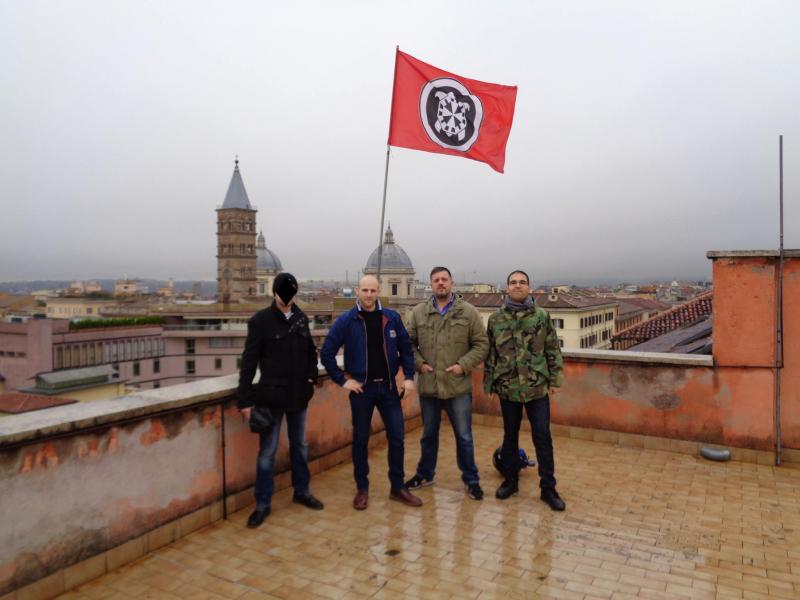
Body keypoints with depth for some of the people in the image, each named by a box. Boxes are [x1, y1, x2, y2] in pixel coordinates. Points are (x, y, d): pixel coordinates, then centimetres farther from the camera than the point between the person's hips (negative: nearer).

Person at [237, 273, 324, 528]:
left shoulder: (301, 318, 4)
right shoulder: (260, 321, -10)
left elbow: (310, 350, 16)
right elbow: (249, 362, -10)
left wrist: (311, 376, 2)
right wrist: (245, 399, -12)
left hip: (299, 394, 5)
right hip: (271, 395, -5)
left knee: (300, 446, 17)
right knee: (267, 452, 4)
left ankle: (301, 491, 33)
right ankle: (263, 503, 17)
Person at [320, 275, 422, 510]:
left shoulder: (392, 318, -1)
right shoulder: (346, 321, -8)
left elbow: (406, 348, 7)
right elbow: (326, 353, -6)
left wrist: (409, 376, -1)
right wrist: (342, 380, -8)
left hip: (388, 386, 2)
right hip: (361, 388, -2)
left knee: (397, 437, 6)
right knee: (361, 439, 9)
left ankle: (398, 488, 22)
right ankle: (362, 488, 24)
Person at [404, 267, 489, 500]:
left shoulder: (468, 311, -3)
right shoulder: (418, 312, 3)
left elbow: (481, 344, -2)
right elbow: (409, 343, 8)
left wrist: (463, 365, -13)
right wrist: (419, 363, -7)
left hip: (459, 386, -2)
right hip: (428, 385, 2)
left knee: (464, 437, 9)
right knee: (428, 435, 18)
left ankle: (471, 480, 25)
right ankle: (425, 474, 36)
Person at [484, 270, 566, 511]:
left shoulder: (542, 316, -1)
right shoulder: (496, 319, 2)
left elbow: (553, 351, 2)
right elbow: (489, 353, 5)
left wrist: (555, 380, -1)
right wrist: (488, 383, 5)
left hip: (537, 388, -1)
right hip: (507, 389, 1)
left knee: (543, 438, 4)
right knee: (510, 436, 14)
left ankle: (548, 488, 17)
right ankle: (510, 480, 31)